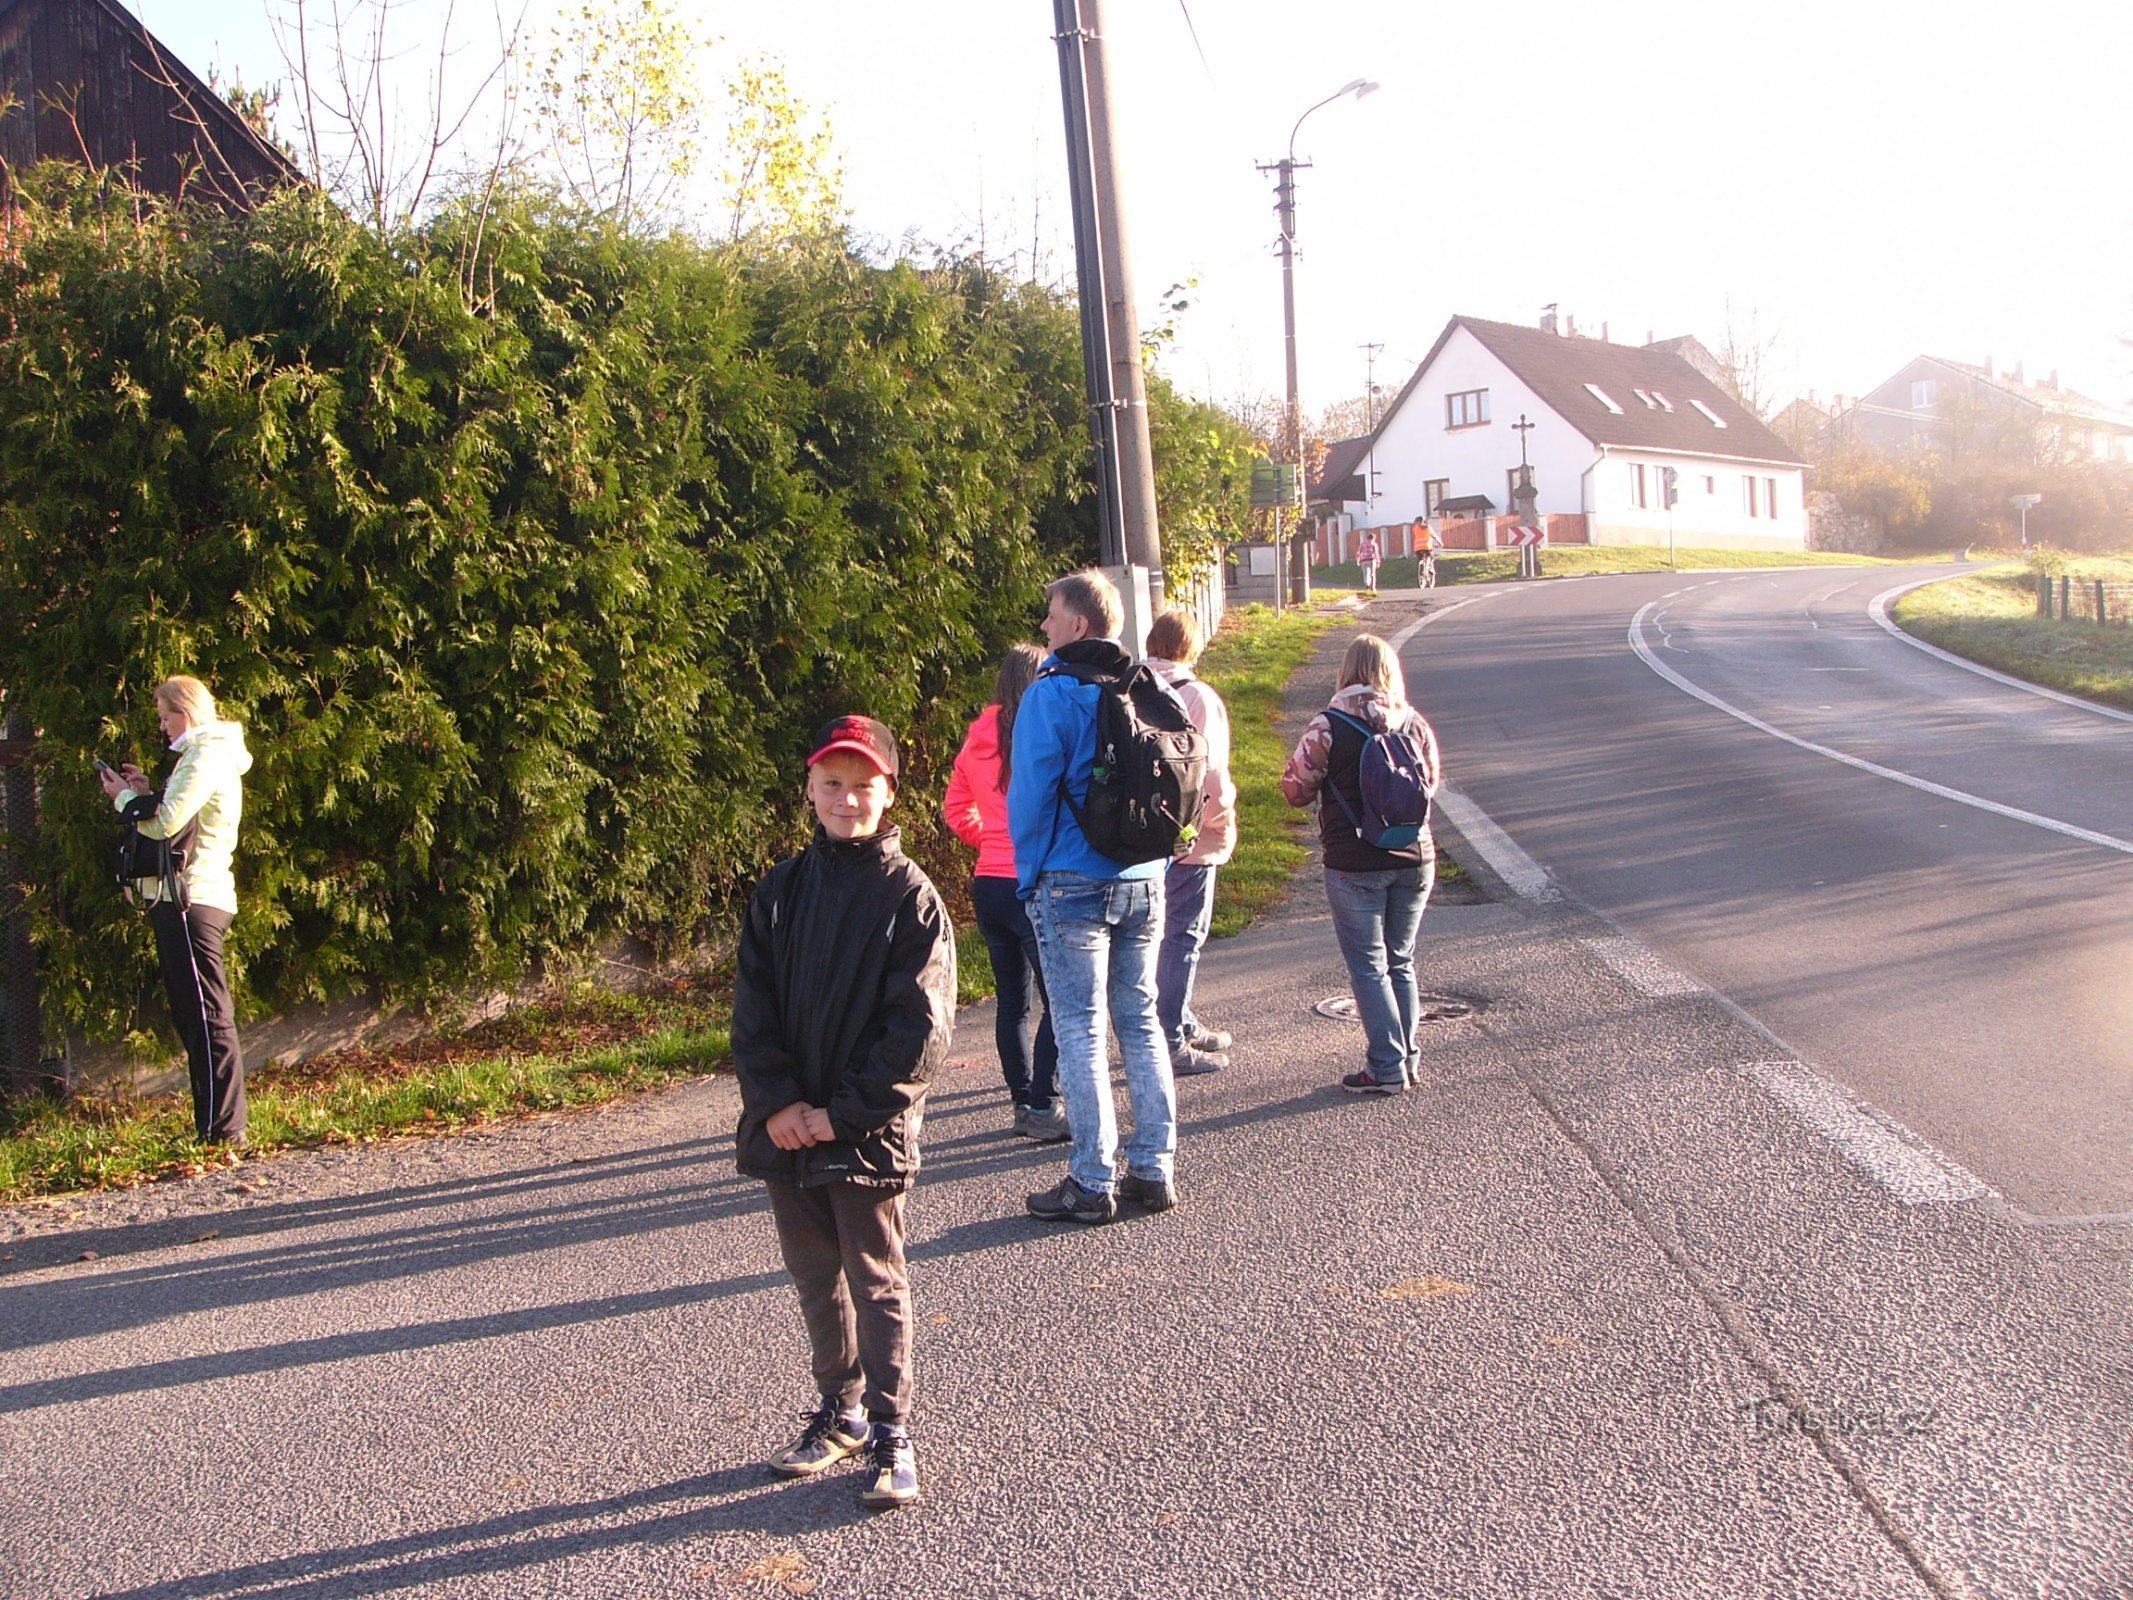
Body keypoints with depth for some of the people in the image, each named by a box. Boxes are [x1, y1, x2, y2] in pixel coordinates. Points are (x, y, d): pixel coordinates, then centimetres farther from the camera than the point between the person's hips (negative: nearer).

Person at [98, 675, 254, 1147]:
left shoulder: (206, 756, -11)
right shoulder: (208, 754, 21)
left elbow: (164, 823, -18)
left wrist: (125, 796, -2)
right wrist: (147, 791, 11)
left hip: (192, 900, -11)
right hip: (188, 898, 11)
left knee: (207, 1018, -10)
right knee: (194, 1017, 13)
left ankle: (223, 1131, -8)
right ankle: (215, 1125, 17)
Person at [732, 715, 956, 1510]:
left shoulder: (912, 898, -8)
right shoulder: (781, 891, 4)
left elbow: (921, 1031, -12)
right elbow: (752, 1008, 2)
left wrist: (845, 1113, -15)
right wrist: (777, 1102, -10)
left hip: (869, 1131, -4)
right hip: (786, 1128, 5)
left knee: (876, 1282, 5)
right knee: (815, 1279, 16)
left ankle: (890, 1432, 17)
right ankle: (840, 1409, 33)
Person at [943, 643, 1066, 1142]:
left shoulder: (976, 741, 8)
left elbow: (957, 810, 16)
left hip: (988, 882, 7)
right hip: (1033, 883, -7)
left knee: (1012, 1000, 13)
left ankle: (1023, 1101, 20)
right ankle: (1042, 1106, -4)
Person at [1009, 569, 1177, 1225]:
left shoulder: (1052, 695, -12)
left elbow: (1032, 794, -12)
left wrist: (1030, 873, 0)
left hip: (1072, 883, -6)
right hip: (1144, 881, 6)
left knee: (1080, 1031, 1)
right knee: (1140, 1023, 12)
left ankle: (1092, 1183, 5)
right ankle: (1154, 1169, 16)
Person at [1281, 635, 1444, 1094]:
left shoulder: (1329, 727, -13)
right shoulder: (1414, 723, -1)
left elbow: (1296, 789, -6)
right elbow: (1433, 781, 13)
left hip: (1355, 866, -4)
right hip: (1415, 860, 4)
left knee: (1369, 967, 5)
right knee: (1400, 962, 17)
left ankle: (1387, 1068, 6)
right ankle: (1407, 1059, 23)